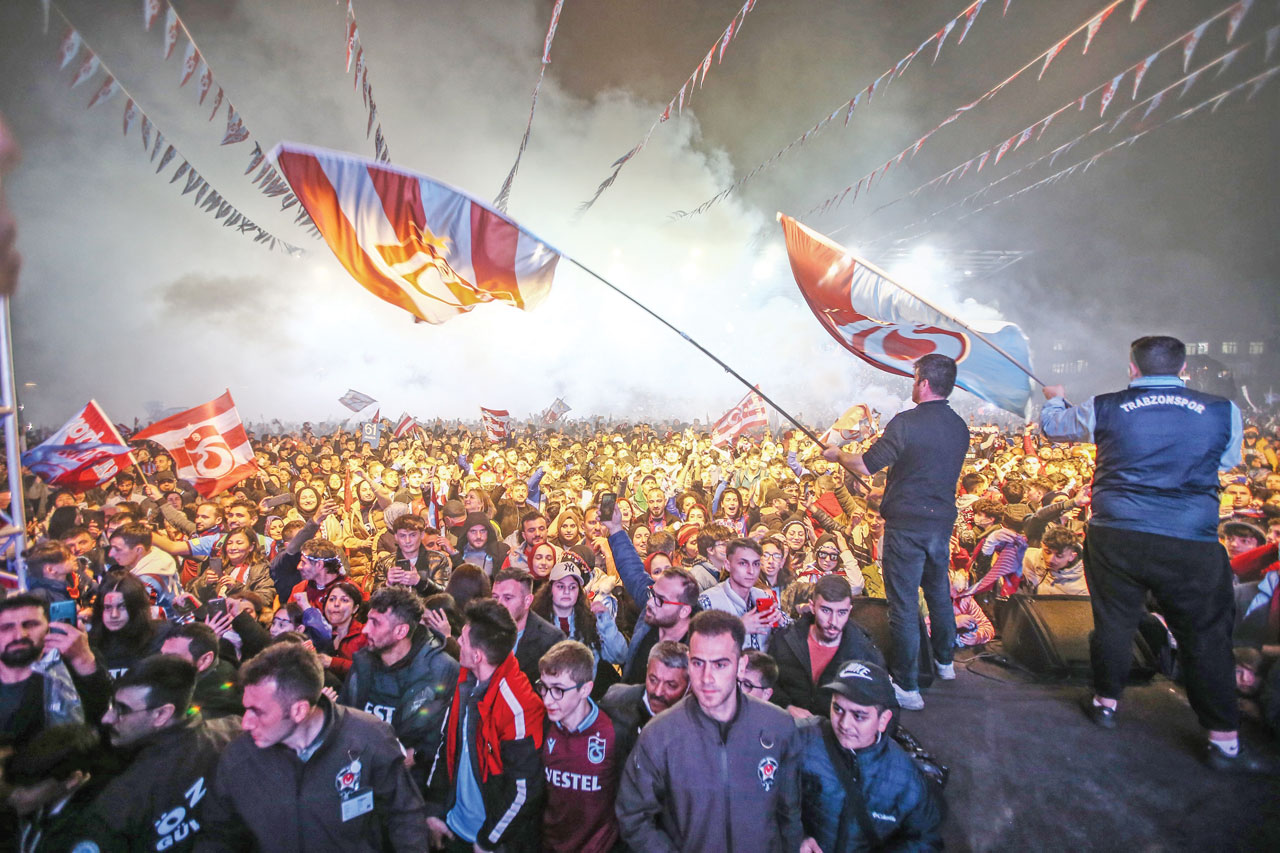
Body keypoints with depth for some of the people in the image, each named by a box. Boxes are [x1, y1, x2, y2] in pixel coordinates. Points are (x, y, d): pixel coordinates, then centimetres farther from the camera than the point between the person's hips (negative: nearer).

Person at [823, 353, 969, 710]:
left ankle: (908, 687, 8)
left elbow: (865, 467, -16)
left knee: (904, 603, 0)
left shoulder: (906, 423, -17)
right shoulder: (960, 427, 6)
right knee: (939, 591, 24)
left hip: (906, 524, -7)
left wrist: (837, 454, 3)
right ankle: (945, 661, 42)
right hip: (943, 522, 7)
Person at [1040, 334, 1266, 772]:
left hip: (1114, 536, 1)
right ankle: (1223, 741, 20)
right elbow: (1226, 463, 16)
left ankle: (1106, 702, 34)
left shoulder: (1103, 408, -2)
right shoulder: (1223, 412, -1)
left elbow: (1052, 426, 16)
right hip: (1192, 544, 0)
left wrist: (1055, 399, 38)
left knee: (1113, 621, 17)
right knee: (1206, 637, 11)